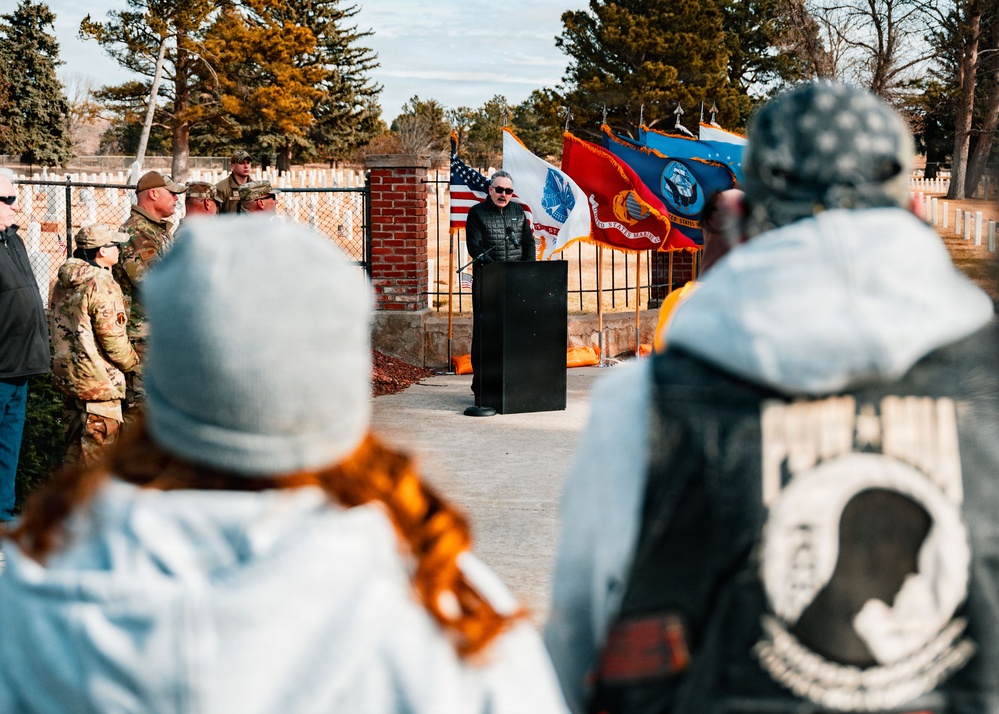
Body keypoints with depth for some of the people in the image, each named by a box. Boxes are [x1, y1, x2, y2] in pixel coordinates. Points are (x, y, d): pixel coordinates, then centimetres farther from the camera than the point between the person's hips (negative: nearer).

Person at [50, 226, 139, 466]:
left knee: (75, 442, 20)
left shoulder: (62, 283, 8)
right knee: (98, 442, 0)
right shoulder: (101, 285, -20)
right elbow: (112, 336, -19)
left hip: (66, 374, 9)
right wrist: (131, 362, -3)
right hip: (98, 381, -9)